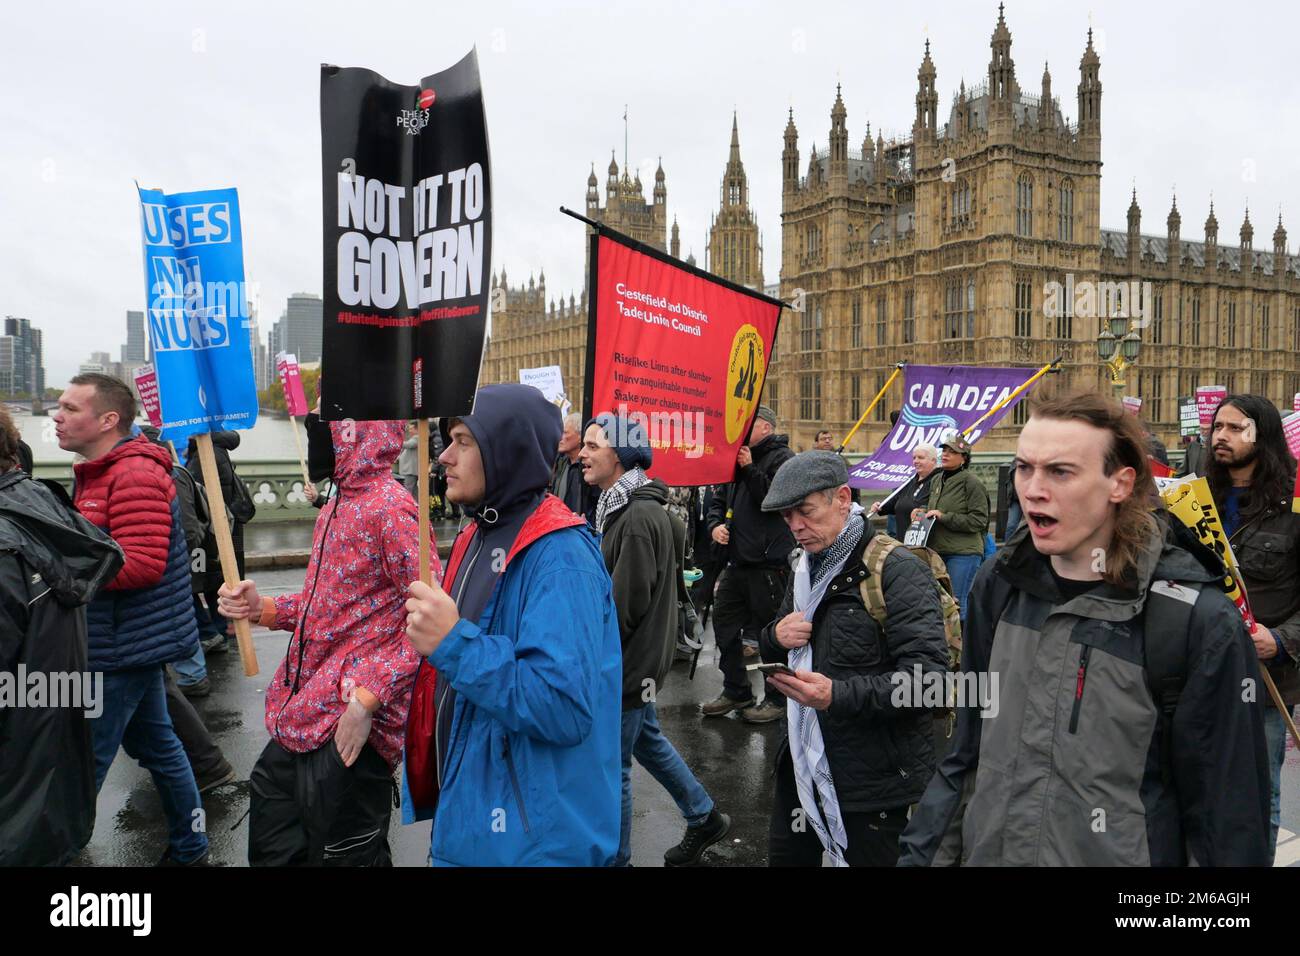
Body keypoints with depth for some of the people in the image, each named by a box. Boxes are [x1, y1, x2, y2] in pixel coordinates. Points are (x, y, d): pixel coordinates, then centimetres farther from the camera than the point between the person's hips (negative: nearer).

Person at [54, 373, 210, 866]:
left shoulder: (135, 474, -19)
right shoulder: (96, 474, 15)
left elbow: (140, 563, -27)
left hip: (126, 648, -10)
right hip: (135, 640, 10)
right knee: (156, 743, 18)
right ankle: (189, 849, 31)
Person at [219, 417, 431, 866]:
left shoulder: (389, 506, -17)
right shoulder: (337, 505, 13)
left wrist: (367, 699, -23)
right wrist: (263, 608, 5)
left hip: (348, 730, -9)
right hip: (304, 718, 9)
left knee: (343, 854, 6)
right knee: (274, 848, 21)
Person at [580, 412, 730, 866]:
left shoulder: (640, 516, -23)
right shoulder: (620, 506, 9)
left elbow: (627, 602, -24)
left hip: (630, 661, -10)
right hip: (634, 658, 10)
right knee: (647, 739, 24)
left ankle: (614, 858, 19)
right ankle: (704, 817, 40)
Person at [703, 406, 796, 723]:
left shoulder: (783, 459, -8)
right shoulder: (739, 459, 18)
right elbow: (720, 500, 24)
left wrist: (750, 469, -19)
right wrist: (715, 524, 4)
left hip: (770, 564, -9)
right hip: (738, 562, 9)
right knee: (724, 624, 13)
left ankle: (777, 699, 15)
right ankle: (736, 691, 27)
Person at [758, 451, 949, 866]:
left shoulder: (896, 569, -17)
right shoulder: (806, 569, 10)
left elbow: (929, 675, -25)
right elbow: (772, 653, 20)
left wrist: (838, 696, -34)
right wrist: (776, 636, -4)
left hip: (872, 780, -8)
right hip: (803, 763, 8)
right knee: (786, 856, 20)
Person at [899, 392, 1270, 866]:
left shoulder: (1199, 621, -19)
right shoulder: (998, 584, -5)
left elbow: (1226, 813, -13)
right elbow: (968, 752, 5)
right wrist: (921, 854, 4)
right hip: (988, 851, 4)